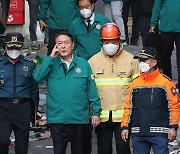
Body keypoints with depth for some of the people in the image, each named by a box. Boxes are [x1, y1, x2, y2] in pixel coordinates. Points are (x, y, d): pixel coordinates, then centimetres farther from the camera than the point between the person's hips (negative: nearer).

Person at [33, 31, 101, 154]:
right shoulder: (51, 64, 4)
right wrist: (51, 58, -12)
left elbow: (92, 91, 4)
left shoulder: (83, 64, 4)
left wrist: (96, 112, 0)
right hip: (57, 119, -1)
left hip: (80, 119, 1)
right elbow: (38, 78, -14)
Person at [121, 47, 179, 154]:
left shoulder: (166, 82, 0)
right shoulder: (135, 83, 13)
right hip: (138, 134, 4)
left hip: (159, 133, -4)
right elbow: (129, 106, 16)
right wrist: (125, 127, 10)